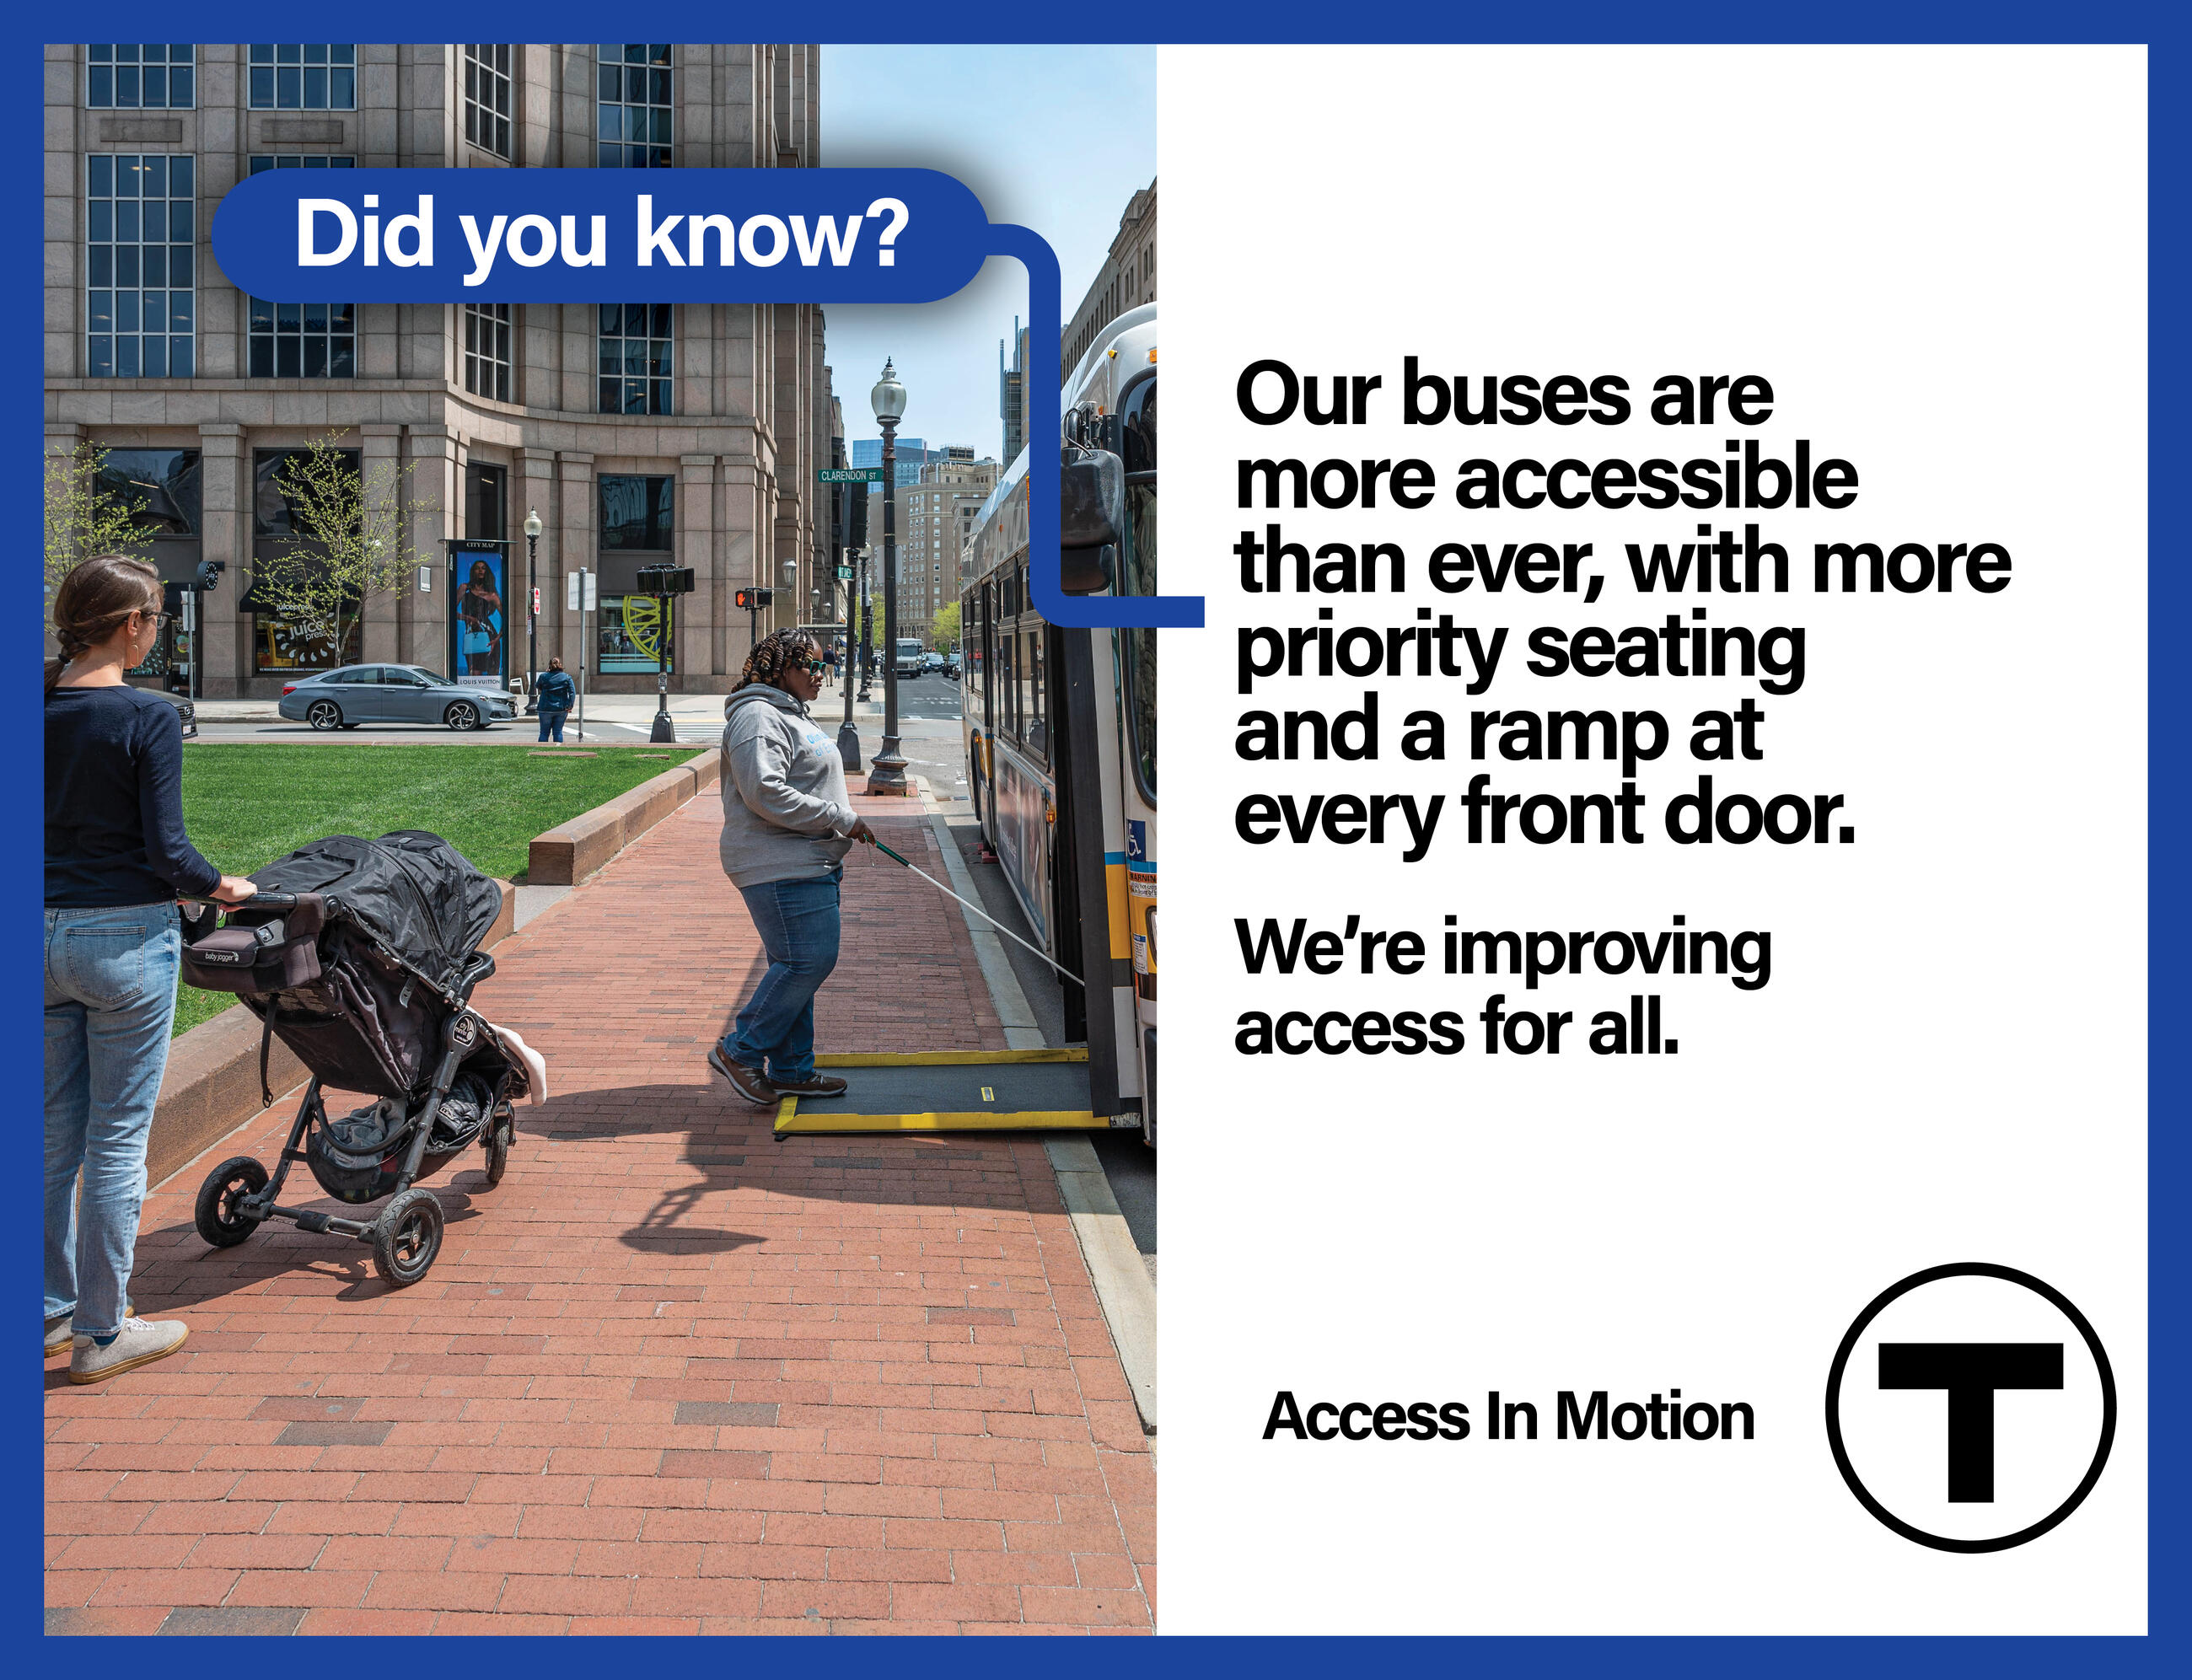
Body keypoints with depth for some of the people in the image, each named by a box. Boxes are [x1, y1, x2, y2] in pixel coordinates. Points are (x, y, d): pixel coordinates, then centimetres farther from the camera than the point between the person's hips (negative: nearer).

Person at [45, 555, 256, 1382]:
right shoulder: (147, 718, -14)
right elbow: (167, 850, -15)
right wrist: (223, 888, 3)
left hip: (39, 934, 6)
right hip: (124, 939, -6)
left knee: (54, 1132, 16)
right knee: (117, 1138, 4)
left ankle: (53, 1311, 27)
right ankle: (101, 1335, 12)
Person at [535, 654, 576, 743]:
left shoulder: (544, 676, -3)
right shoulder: (566, 677, -1)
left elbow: (538, 687, 16)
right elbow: (572, 692, -10)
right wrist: (570, 706, -11)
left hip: (546, 709, -1)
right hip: (561, 709, 1)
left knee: (544, 733, 7)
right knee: (558, 732, 8)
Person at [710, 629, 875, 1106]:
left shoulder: (792, 714, 22)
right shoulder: (758, 717, -13)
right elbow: (765, 793, -24)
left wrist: (843, 826, 22)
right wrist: (839, 819, -20)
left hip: (810, 862, 11)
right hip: (781, 866, -11)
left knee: (800, 964, 11)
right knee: (807, 960, -13)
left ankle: (790, 1070, 18)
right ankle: (739, 1050, -3)